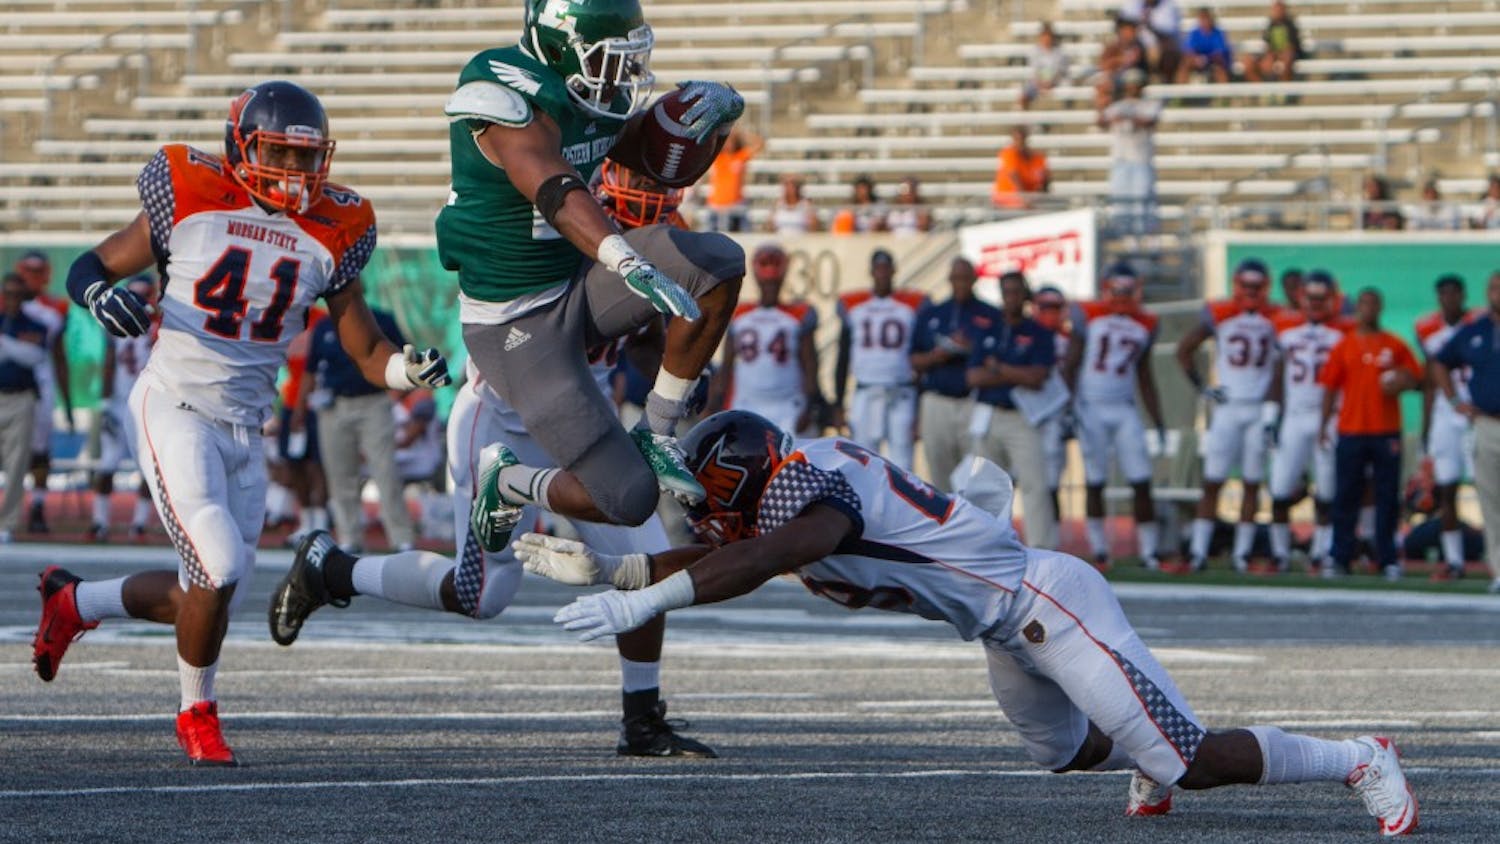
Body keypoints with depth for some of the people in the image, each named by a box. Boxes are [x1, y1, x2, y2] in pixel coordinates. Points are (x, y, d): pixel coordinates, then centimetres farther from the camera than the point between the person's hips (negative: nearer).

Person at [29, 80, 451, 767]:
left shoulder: (330, 234, 2)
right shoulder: (193, 202, -7)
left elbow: (366, 352, 6)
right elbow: (89, 266, 2)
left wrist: (407, 369, -16)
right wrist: (99, 294, -21)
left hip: (245, 427, 5)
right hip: (176, 408, -5)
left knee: (208, 595, 8)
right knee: (219, 569, -19)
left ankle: (72, 602, 34)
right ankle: (197, 713, 6)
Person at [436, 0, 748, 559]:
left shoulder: (593, 95, 3)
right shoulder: (511, 103, -24)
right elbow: (557, 193, -42)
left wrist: (717, 111, -7)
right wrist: (632, 265, -58)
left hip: (576, 282, 8)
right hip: (515, 324, -8)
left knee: (719, 265, -16)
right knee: (629, 499, -12)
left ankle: (657, 436, -2)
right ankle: (508, 486, 19)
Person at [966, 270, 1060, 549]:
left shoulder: (1040, 335, 0)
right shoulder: (988, 332, 11)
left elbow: (1037, 378, -13)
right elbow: (974, 377, 0)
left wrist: (998, 368, -6)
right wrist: (1018, 377, -8)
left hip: (1022, 419, -4)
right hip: (988, 418, 4)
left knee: (1035, 484, -14)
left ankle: (1041, 552, -19)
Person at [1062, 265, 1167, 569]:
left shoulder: (1144, 325, 10)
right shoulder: (1088, 316, -1)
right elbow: (1070, 365, 0)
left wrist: (1158, 421, 13)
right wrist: (1068, 406, -9)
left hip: (1124, 411, 3)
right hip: (1091, 408, -3)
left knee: (1142, 483, -4)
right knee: (1094, 483, 1)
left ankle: (1150, 552, -1)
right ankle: (1099, 551, 8)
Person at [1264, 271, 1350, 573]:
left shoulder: (1343, 332, 1)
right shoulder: (1286, 327, 9)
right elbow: (1278, 376, 13)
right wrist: (1270, 417, 7)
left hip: (1329, 419, -2)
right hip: (1293, 419, 2)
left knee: (1326, 492, 1)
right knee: (1280, 491, -4)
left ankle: (1321, 553, 9)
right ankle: (1280, 553, 5)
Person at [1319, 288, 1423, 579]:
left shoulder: (1395, 346, 7)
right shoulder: (1344, 346, 6)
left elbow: (1415, 378, 11)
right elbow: (1330, 387, 6)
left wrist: (1401, 383, -12)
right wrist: (1324, 424, 0)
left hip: (1387, 432, 0)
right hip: (1351, 432, 0)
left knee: (1388, 496, 1)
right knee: (1346, 497, 1)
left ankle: (1388, 558, 8)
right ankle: (1340, 558, 4)